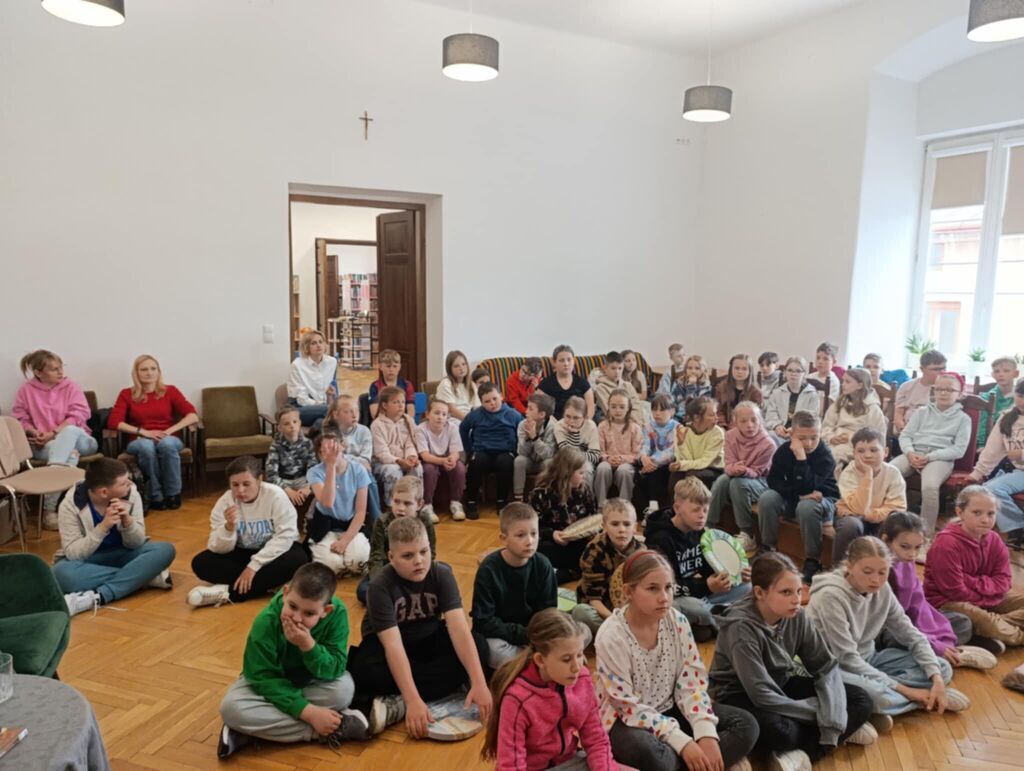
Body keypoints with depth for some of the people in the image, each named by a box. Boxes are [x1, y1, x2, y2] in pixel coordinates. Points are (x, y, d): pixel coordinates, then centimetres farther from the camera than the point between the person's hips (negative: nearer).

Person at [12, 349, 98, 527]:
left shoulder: (70, 386, 5)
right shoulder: (26, 390, 8)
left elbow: (79, 415, -7)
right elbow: (20, 419, 4)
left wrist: (52, 434, -17)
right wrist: (35, 432, -17)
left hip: (76, 438, 0)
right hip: (41, 444, 0)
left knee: (70, 430, -38)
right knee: (69, 453, -35)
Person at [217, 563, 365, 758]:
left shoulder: (337, 613, -27)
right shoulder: (266, 622, -29)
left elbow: (334, 671, -25)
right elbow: (264, 678, -25)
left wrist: (308, 645, -43)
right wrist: (308, 712, -33)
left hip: (310, 682, 1)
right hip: (270, 682, 0)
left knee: (343, 689, -30)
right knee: (231, 708, -30)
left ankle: (252, 731, -20)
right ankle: (326, 730, -26)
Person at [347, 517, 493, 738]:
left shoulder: (442, 574, -19)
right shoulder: (380, 585, -26)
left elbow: (459, 628, -28)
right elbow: (393, 645, -33)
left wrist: (479, 683, -38)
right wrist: (413, 700, -43)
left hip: (427, 640, 4)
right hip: (385, 644, -4)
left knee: (479, 646, -27)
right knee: (365, 671, -38)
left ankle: (396, 705, -29)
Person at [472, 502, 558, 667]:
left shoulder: (543, 565, -9)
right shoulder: (488, 569, -18)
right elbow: (483, 622, -18)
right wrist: (524, 635, -24)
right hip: (501, 635, -3)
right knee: (491, 649, -37)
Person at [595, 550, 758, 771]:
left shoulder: (678, 621, -8)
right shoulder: (611, 637, -23)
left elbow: (692, 682, -4)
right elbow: (629, 706, -21)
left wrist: (706, 734, -19)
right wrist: (682, 743, -25)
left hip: (669, 709, 6)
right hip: (626, 719, -5)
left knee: (745, 724, -8)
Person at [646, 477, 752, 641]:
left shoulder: (699, 531, 4)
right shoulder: (660, 539, -20)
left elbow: (710, 569, 10)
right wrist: (706, 586, -34)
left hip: (699, 593, 8)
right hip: (670, 599, -8)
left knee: (746, 587, 3)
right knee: (694, 607, -39)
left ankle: (709, 622, -13)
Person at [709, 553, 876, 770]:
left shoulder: (797, 616, -11)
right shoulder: (741, 628, -29)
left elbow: (826, 667, -7)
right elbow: (762, 696, -30)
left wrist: (832, 719, -22)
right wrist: (820, 715, -21)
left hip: (782, 684, 7)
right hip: (742, 696, -7)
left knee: (860, 700, -7)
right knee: (779, 731, -38)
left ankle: (806, 752, -17)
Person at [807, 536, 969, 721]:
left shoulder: (882, 589, -5)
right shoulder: (831, 596, -26)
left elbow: (912, 636, 0)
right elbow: (847, 659, -25)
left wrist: (937, 679, -15)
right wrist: (902, 688, -23)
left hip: (868, 659, 7)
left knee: (943, 669, -1)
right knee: (875, 693, -37)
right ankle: (923, 699, -9)